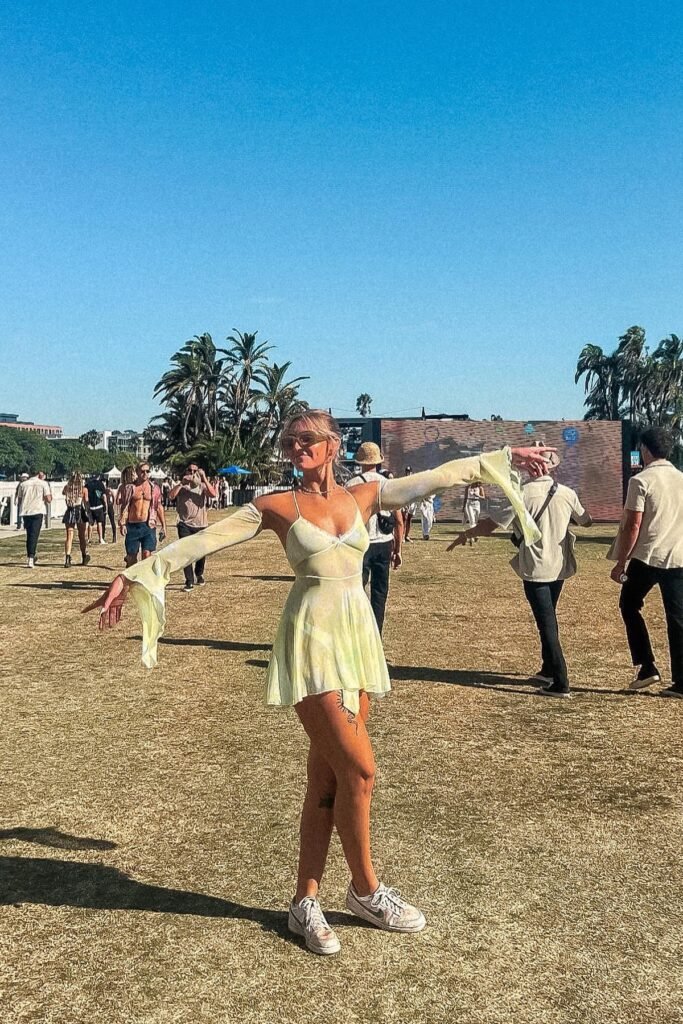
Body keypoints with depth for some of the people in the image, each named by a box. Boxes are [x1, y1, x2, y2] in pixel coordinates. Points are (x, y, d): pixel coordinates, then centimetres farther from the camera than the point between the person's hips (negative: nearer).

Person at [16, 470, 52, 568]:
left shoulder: (23, 484, 10)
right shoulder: (43, 483, 1)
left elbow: (19, 500, 15)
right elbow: (48, 499, -7)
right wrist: (50, 497, 14)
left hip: (25, 512, 3)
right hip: (37, 512, -3)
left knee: (29, 535, 18)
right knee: (34, 536, -4)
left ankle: (31, 556, 27)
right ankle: (30, 559, -13)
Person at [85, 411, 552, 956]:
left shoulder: (363, 496, 9)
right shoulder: (278, 505, 0)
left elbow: (440, 475, 11)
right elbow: (203, 540, -4)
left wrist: (503, 457, 12)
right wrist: (135, 575, -9)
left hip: (358, 636, 4)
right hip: (311, 639, -4)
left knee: (328, 776, 8)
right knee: (359, 768, -8)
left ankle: (306, 901, 19)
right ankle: (367, 890, 15)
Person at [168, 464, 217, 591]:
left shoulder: (203, 486, 4)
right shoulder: (181, 487, 5)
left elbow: (213, 494, -15)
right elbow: (171, 496, -13)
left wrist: (204, 478, -18)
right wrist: (182, 483, -18)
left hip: (201, 525, 1)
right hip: (185, 525, -1)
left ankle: (199, 574, 37)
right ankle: (189, 582, -4)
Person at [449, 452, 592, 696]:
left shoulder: (524, 493, -14)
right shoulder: (567, 493, 0)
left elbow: (492, 523, -15)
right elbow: (586, 521, 18)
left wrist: (465, 534, -2)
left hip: (536, 569, -5)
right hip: (559, 566, 5)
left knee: (547, 624, -2)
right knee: (549, 619, 23)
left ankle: (560, 683, -3)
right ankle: (549, 669, 35)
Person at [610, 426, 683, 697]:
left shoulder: (641, 481, -8)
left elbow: (633, 526, -12)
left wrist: (620, 563, -6)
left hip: (646, 558, -5)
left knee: (629, 607, 16)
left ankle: (646, 667, 10)